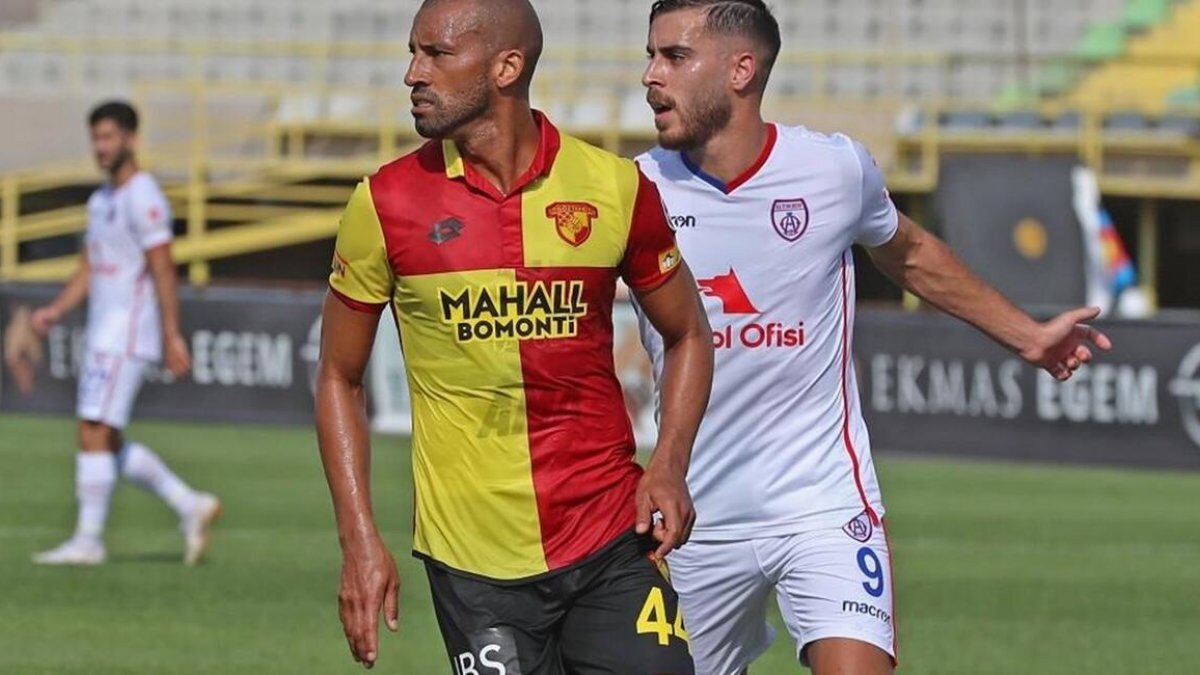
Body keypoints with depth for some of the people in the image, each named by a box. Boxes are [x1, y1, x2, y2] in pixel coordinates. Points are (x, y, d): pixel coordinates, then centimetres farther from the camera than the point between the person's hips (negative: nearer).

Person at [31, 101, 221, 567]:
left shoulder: (142, 197, -12)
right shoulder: (101, 200, 17)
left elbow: (163, 269, -16)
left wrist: (172, 336, -20)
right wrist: (55, 311, 5)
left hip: (128, 334, -10)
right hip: (103, 333, 10)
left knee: (94, 433, -11)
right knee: (106, 443, 10)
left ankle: (88, 540, -8)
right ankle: (190, 506, 16)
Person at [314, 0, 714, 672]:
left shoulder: (615, 188, 0)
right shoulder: (387, 204, -2)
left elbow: (688, 335, 13)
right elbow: (340, 377, 7)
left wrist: (669, 467, -3)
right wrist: (361, 541, -2)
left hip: (611, 541, 1)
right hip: (473, 559, -1)